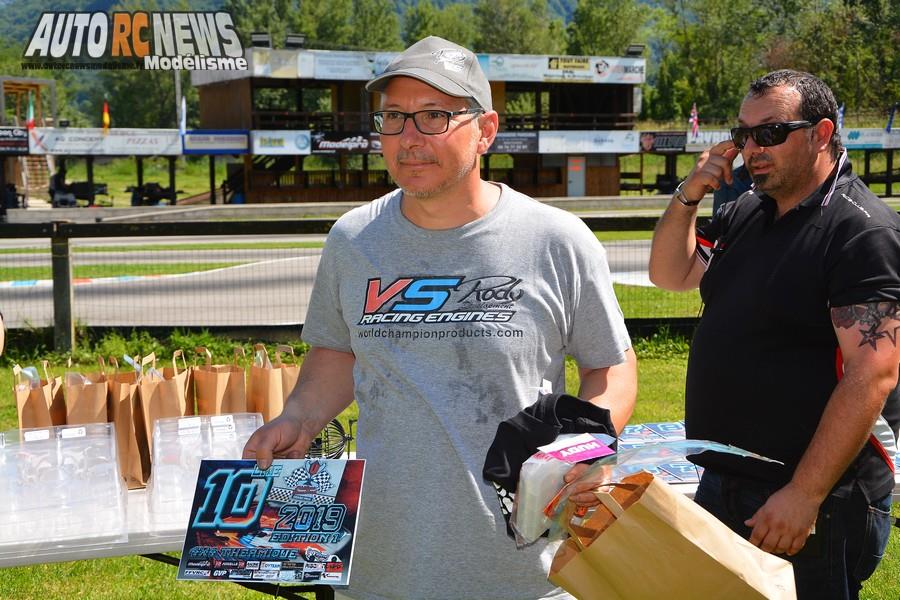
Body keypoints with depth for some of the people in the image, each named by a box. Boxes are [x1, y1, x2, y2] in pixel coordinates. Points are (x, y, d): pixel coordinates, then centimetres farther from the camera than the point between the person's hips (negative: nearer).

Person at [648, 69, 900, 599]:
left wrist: (803, 496, -25)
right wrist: (689, 196, -1)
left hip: (815, 502, -8)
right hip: (723, 486, 8)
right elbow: (671, 275, 17)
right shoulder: (745, 214, 10)